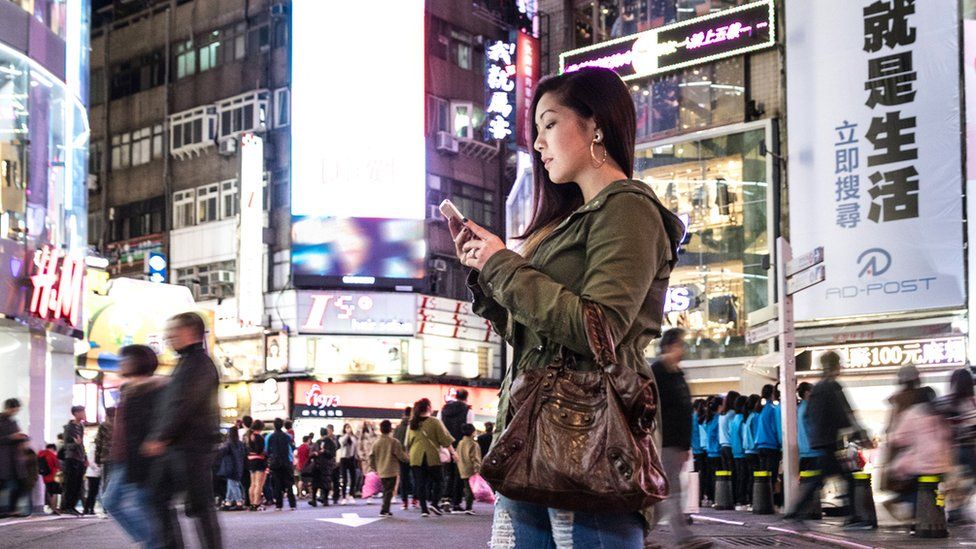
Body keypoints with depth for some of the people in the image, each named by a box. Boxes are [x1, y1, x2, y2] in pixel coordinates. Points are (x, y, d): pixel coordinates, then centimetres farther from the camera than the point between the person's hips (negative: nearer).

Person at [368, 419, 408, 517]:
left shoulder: (376, 442, 2)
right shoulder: (394, 442, -11)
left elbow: (371, 456, 5)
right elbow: (401, 455, -8)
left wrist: (374, 468, 19)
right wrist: (408, 458, 12)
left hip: (381, 471, 5)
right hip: (392, 471, -5)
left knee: (385, 490, 18)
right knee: (389, 491, -3)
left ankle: (385, 510, 21)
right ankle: (384, 510, -12)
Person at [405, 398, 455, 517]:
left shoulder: (412, 424, 10)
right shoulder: (434, 422, -4)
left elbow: (408, 442, 18)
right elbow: (445, 439, -5)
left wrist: (409, 454, 29)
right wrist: (453, 452, 0)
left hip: (415, 457, 3)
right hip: (432, 456, -3)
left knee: (420, 483, 4)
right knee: (437, 480, 11)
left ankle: (424, 508, -1)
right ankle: (434, 503, -5)